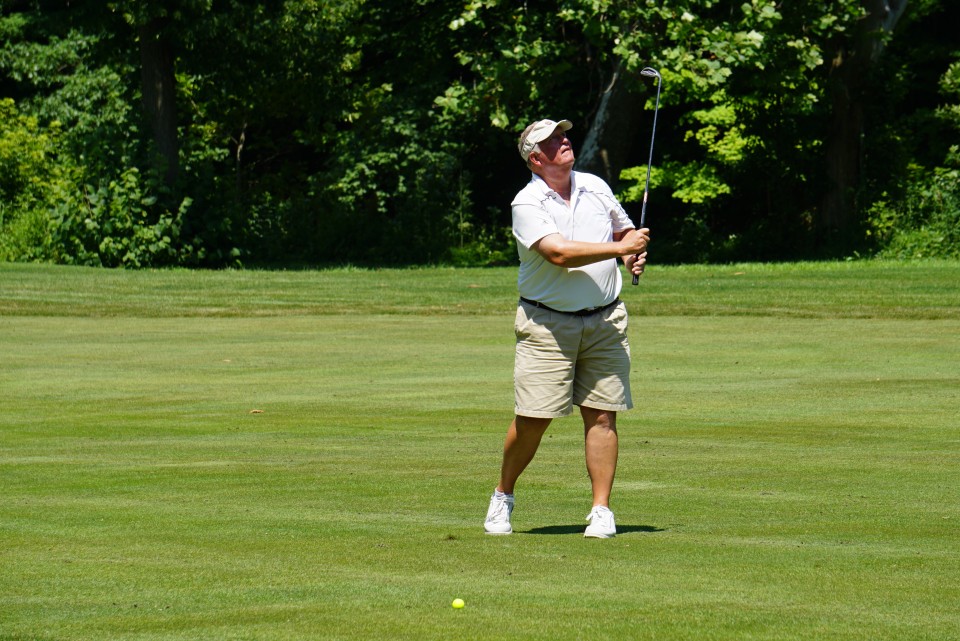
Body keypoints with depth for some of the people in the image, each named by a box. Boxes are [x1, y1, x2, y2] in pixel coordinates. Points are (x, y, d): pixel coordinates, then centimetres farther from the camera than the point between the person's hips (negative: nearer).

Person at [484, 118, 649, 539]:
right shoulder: (527, 204, -9)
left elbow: (624, 230, 25)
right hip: (548, 324, -4)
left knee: (601, 415, -1)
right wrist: (619, 248, -22)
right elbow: (558, 252, -23)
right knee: (531, 419, -5)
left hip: (605, 319, 4)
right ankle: (503, 497, 16)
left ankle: (602, 511, 3)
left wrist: (633, 256, 3)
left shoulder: (595, 187, 9)